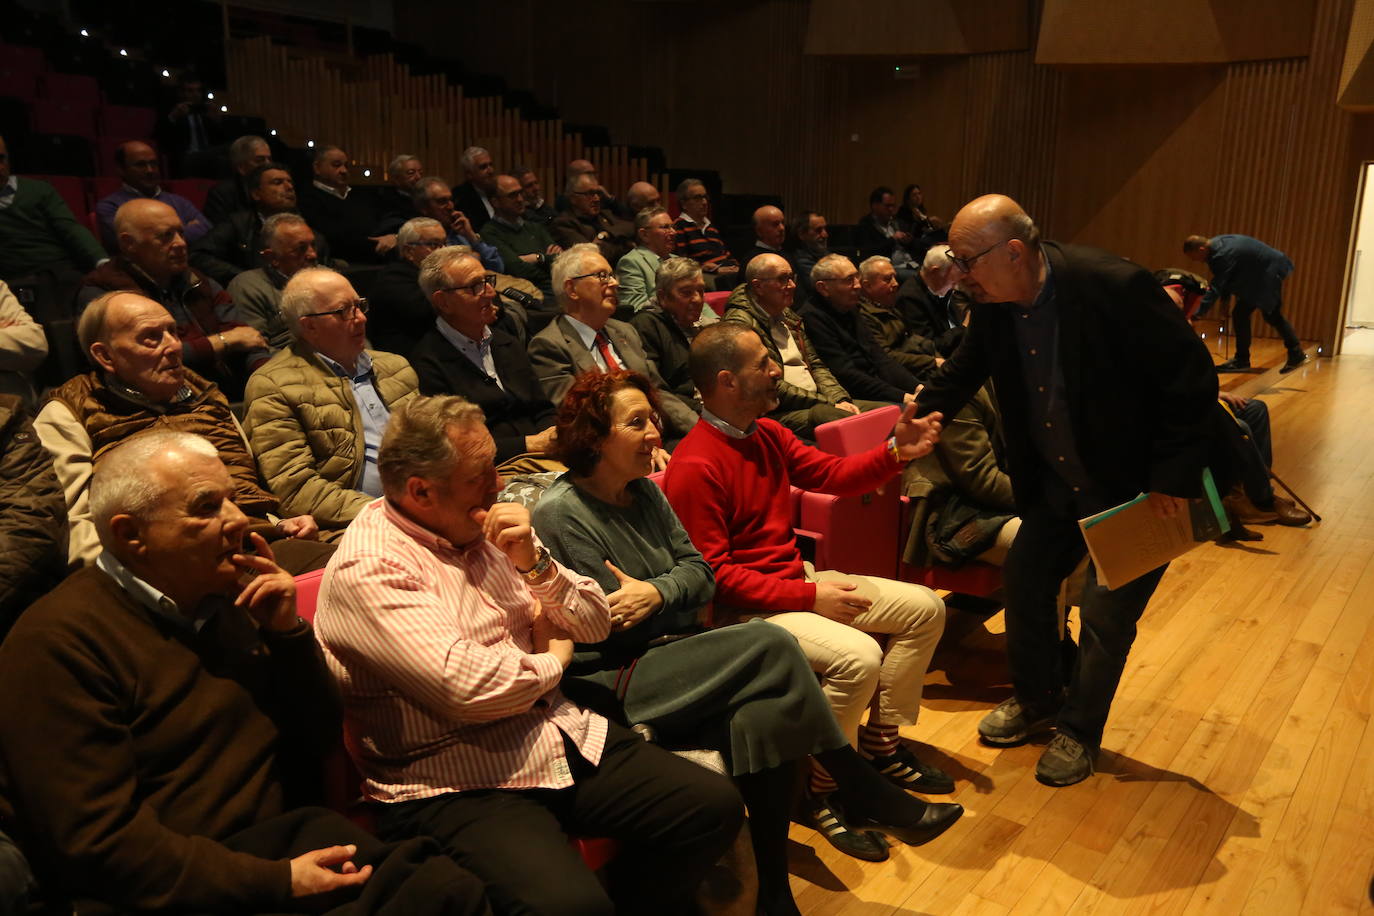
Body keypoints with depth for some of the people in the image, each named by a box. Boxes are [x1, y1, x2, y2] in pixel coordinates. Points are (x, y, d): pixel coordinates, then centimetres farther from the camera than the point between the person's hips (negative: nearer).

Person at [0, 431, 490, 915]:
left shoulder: (226, 602, 12)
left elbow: (317, 743, 14)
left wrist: (288, 633, -2)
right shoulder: (57, 642, -9)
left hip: (291, 837, 6)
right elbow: (96, 841, -16)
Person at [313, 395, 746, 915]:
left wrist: (534, 563, -9)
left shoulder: (486, 529, 8)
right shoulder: (365, 569, -14)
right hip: (456, 788, -7)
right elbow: (469, 688, -25)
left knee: (714, 805, -7)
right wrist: (553, 659, -5)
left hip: (564, 738, 7)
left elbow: (595, 626, 10)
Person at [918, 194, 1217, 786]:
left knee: (1106, 613, 0)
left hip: (1137, 488, -6)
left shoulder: (1114, 287, -29)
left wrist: (1172, 478, -22)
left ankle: (1080, 732, 23)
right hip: (1058, 483, 7)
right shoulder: (993, 301, -9)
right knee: (1024, 577, 12)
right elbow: (964, 370, 8)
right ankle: (1038, 700, 35)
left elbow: (1194, 378, -23)